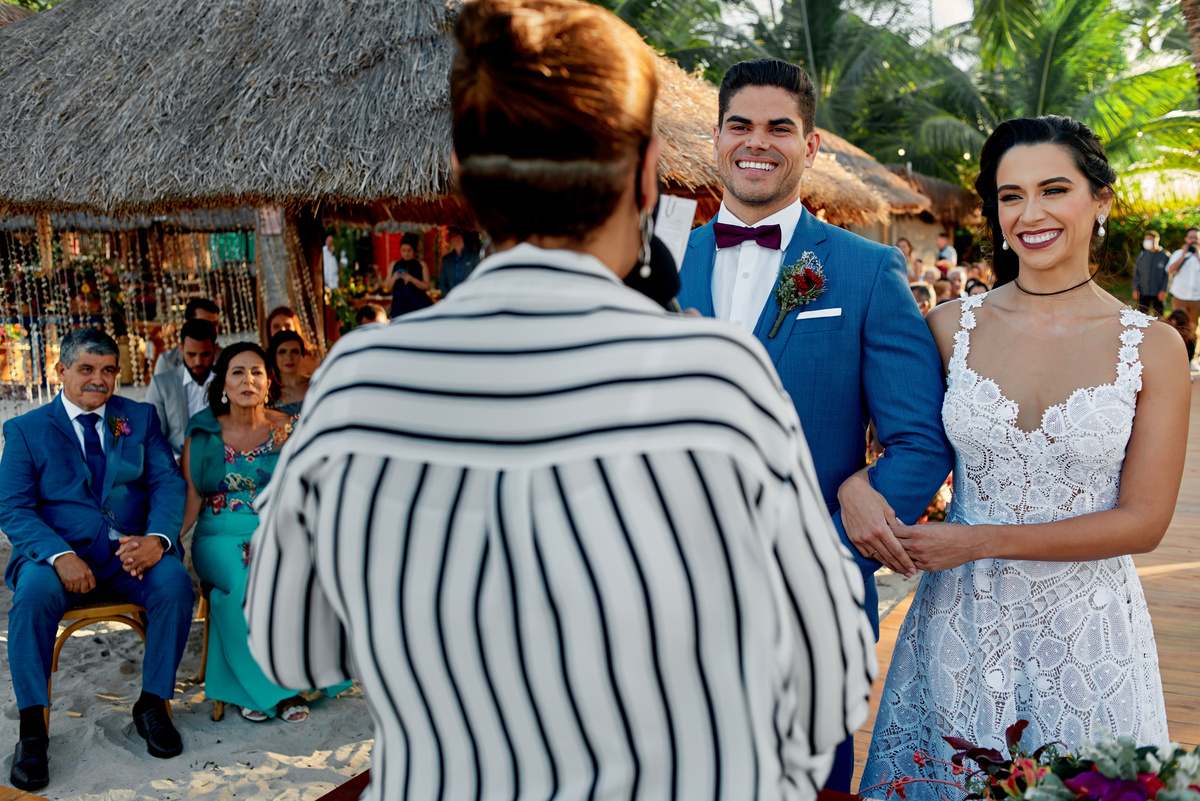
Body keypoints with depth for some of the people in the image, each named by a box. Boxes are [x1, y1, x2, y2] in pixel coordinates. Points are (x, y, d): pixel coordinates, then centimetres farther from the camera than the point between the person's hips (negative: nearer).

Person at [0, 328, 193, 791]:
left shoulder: (141, 418, 12)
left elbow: (168, 483, 3)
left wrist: (157, 538, -19)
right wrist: (60, 555, -22)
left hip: (133, 551, 1)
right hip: (58, 552, -1)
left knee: (175, 581, -28)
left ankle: (152, 704, -12)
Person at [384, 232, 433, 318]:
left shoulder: (422, 265, 6)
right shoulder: (394, 264, 13)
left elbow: (426, 286, -3)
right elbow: (387, 288, 12)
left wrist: (411, 279, -15)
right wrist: (393, 279, -9)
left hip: (417, 304, -1)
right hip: (400, 305, 1)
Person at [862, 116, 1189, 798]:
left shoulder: (1153, 347, -6)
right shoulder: (951, 328, -2)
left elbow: (1143, 522, -8)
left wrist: (981, 542, -16)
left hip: (1086, 634, -1)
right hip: (961, 628, 1)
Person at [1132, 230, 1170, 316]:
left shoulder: (1164, 255, 0)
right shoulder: (1141, 255, 7)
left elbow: (1167, 274, -2)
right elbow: (1136, 273, 9)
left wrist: (1163, 290, -10)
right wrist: (1135, 289, 1)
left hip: (1158, 293, -2)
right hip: (1143, 292, 2)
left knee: (1158, 317, 3)